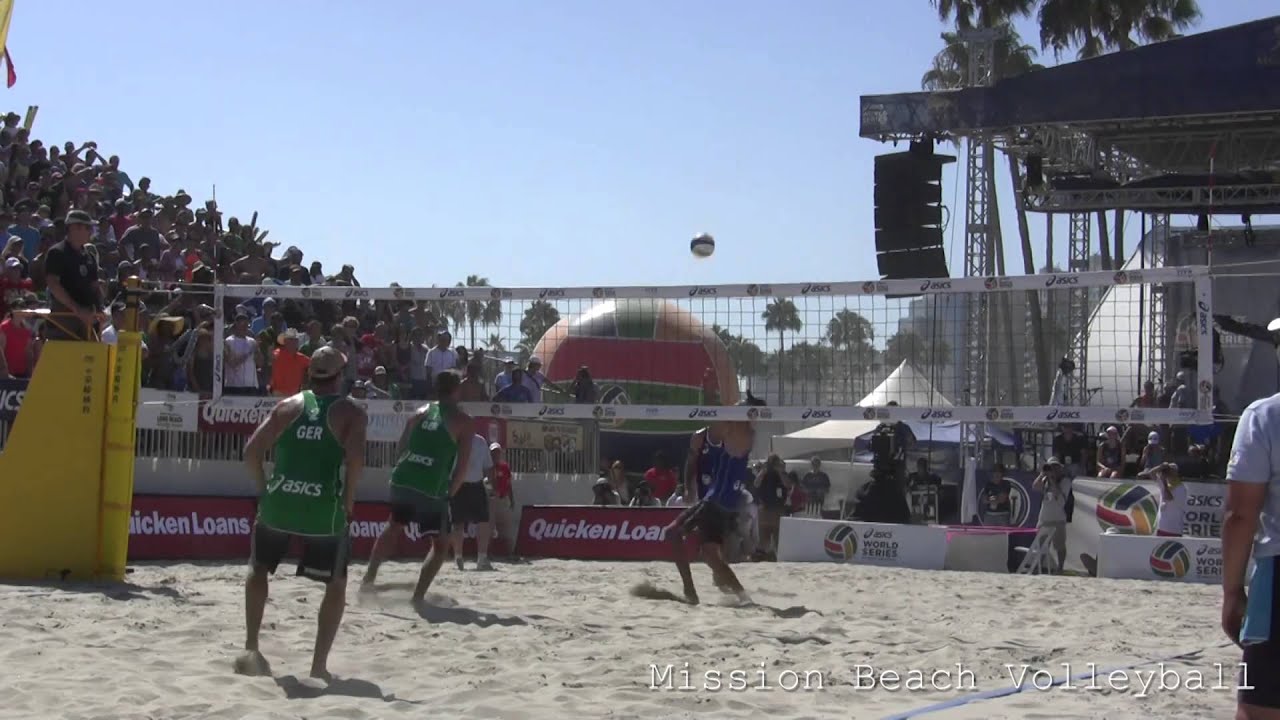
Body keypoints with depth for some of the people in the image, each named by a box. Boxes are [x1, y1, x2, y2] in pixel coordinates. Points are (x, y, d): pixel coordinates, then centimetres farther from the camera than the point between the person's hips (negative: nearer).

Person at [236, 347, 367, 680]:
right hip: (325, 512, -2)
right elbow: (355, 458, -15)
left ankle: (251, 648, 21)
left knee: (259, 568, 27)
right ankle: (319, 664, 8)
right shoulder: (351, 412, 2)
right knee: (336, 585, 15)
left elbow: (252, 451, 2)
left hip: (277, 505, 3)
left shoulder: (288, 405, 10)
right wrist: (348, 498, -1)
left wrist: (264, 489, 14)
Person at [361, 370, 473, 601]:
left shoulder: (420, 412, 15)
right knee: (441, 543, 12)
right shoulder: (464, 421, 0)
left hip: (402, 482, 5)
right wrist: (450, 492, 6)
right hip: (432, 490, -5)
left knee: (394, 527, 31)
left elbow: (401, 448, 16)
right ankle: (418, 596, 3)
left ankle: (369, 579, 33)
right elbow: (462, 465, -4)